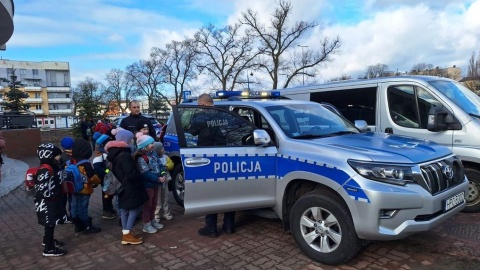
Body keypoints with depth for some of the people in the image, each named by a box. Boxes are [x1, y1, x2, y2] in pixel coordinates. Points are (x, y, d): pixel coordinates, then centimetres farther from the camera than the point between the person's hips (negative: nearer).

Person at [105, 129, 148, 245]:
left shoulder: (115, 152, 6)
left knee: (125, 210, 15)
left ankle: (126, 233, 25)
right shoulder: (124, 155, -25)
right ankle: (127, 234, 6)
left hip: (122, 186, 9)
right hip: (129, 187, -9)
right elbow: (131, 174, -28)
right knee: (134, 209, 2)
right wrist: (140, 177, -10)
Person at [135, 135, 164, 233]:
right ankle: (146, 225, 14)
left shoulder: (153, 153, 6)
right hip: (147, 185, -8)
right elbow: (146, 173, -23)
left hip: (155, 183, 8)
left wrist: (163, 175, -10)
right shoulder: (141, 158, -19)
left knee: (154, 203, 19)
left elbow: (160, 165, 7)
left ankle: (152, 220, 34)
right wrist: (158, 179, -23)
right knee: (148, 205, 2)